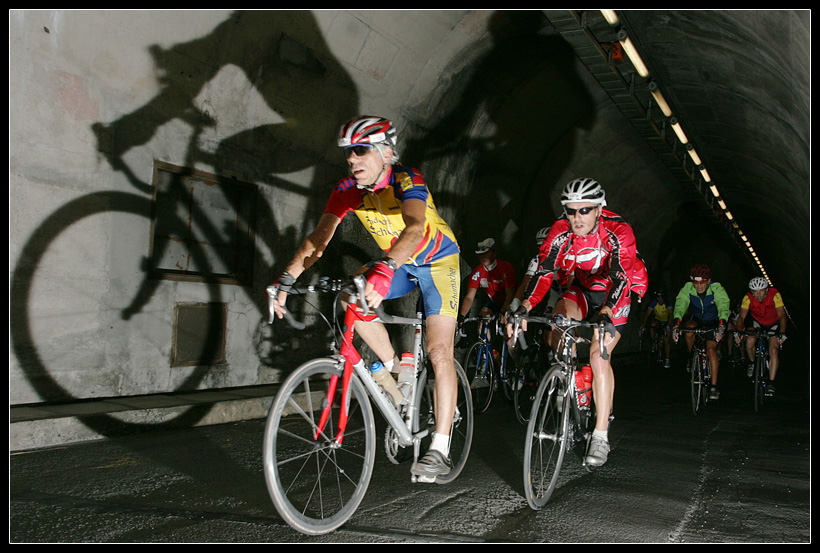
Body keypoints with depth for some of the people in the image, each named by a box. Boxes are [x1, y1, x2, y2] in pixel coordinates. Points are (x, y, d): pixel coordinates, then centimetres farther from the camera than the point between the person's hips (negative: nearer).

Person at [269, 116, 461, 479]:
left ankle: (440, 449, -10)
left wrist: (385, 271, -66)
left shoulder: (407, 180, -30)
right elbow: (319, 236, -19)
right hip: (397, 263, 6)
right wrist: (286, 279, -32)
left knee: (439, 353, -14)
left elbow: (414, 227, -49)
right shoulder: (347, 190, -12)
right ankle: (396, 371, 0)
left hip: (438, 262, -6)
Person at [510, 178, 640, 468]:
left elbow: (620, 277, -36)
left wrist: (605, 314, -53)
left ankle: (600, 437, -11)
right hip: (578, 290, 3)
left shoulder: (618, 231, -26)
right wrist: (524, 308, -42)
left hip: (613, 297, -3)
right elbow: (544, 272, -26)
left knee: (598, 355, -19)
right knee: (561, 315, -30)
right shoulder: (560, 231, -18)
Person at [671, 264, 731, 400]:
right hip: (697, 320, 2)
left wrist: (721, 325, -57)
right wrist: (676, 324, -52)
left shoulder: (717, 289, -25)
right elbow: (680, 305, -35)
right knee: (689, 328, -32)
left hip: (713, 323, -2)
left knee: (711, 349, -18)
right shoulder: (688, 289, -22)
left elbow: (724, 306, -39)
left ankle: (714, 387, -12)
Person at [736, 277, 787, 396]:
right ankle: (753, 363, 10)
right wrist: (739, 331, -48)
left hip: (774, 324, -2)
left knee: (774, 350, -19)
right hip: (757, 322, 2)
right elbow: (742, 316, -30)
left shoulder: (774, 295, -29)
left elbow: (782, 315, -33)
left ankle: (771, 384, -15)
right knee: (749, 342, -24)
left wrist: (782, 333, -49)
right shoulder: (748, 298, -25)